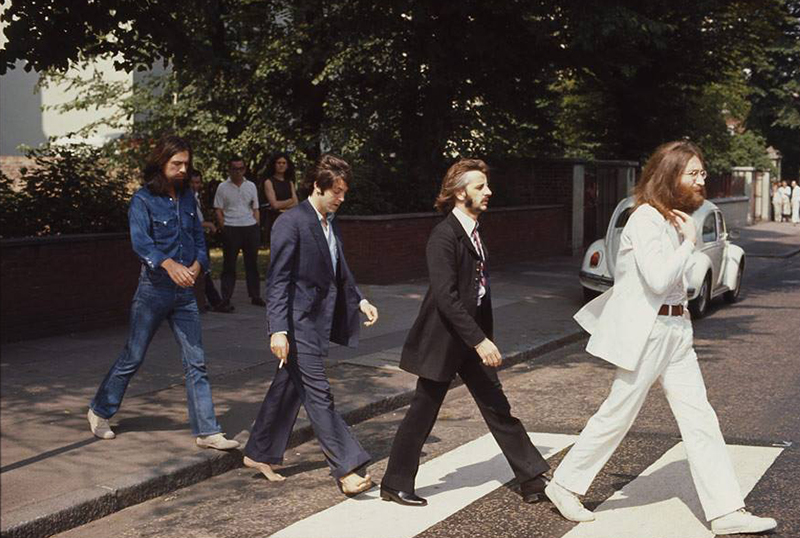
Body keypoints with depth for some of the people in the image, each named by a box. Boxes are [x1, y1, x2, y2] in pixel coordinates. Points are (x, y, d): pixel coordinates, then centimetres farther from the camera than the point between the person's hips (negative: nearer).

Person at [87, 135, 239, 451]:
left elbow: (198, 237, 10)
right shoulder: (143, 200, -9)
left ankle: (207, 431, 5)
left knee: (196, 363, 2)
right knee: (132, 357, 7)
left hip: (184, 292, 5)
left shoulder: (187, 197, 8)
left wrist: (196, 265, -11)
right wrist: (169, 264, -40)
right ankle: (99, 412, 28)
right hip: (153, 290, -5)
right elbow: (140, 241, -23)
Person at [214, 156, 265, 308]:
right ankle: (226, 299, 2)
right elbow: (219, 211, 1)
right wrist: (225, 229, -7)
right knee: (229, 265, -1)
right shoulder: (223, 187, 2)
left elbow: (255, 209, 14)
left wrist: (256, 228, 6)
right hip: (231, 228, -3)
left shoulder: (251, 186, 11)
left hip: (250, 227, 3)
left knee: (252, 263, 7)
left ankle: (255, 296, 14)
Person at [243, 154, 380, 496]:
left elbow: (339, 271, 24)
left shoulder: (331, 224, 13)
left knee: (288, 388, 16)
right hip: (299, 324, -9)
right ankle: (346, 469, -6)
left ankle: (259, 454, 29)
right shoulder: (291, 223, -14)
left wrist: (359, 300, 10)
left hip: (319, 321, 9)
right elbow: (278, 280, -16)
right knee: (318, 394, -7)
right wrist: (278, 329, -21)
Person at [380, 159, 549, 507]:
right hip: (442, 341, -8)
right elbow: (445, 297, -26)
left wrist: (486, 337, 13)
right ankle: (395, 484, 19)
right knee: (422, 413, 4)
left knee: (497, 407, 11)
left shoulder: (474, 232, 9)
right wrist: (479, 340, -27)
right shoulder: (444, 237, -19)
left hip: (472, 339, 8)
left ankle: (532, 478, 17)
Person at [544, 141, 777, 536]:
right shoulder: (646, 218, -16)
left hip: (675, 331, 9)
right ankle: (564, 485, 19)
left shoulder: (675, 218, 14)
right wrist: (689, 241, -15)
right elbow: (658, 279, -24)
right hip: (645, 332, -9)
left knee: (700, 418, 4)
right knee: (617, 416, 2)